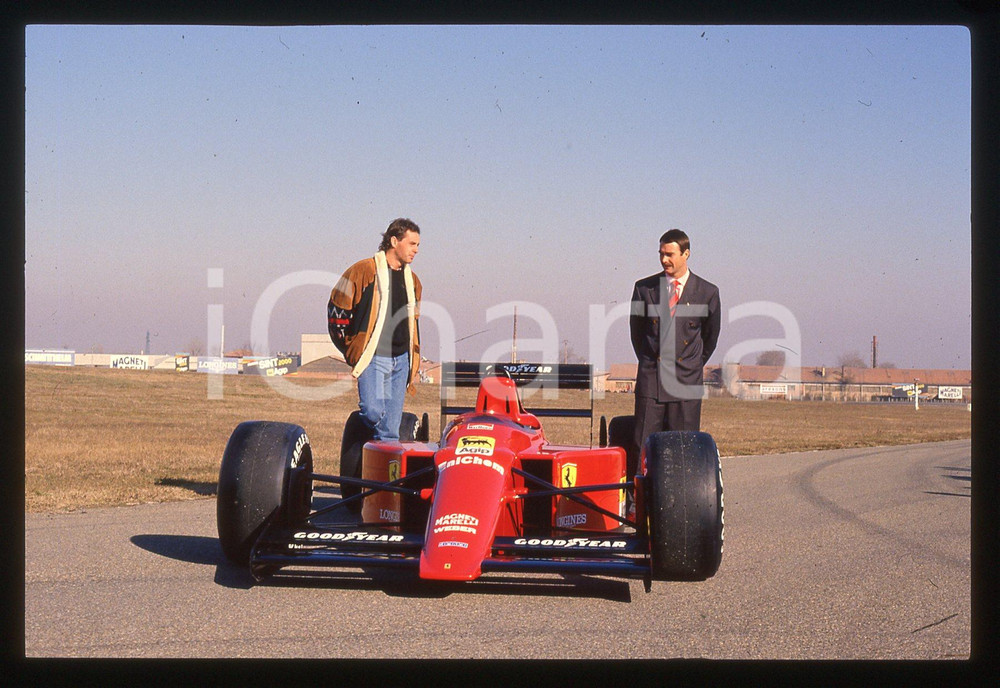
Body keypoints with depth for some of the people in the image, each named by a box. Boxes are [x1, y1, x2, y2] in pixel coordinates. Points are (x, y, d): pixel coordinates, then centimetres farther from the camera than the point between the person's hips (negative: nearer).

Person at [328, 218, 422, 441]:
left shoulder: (412, 280, 16)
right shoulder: (364, 271, -5)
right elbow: (336, 309, -2)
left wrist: (414, 368, 20)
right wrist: (350, 347, -2)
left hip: (401, 361, 6)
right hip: (372, 358, -6)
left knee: (392, 428, 4)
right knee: (373, 411, -20)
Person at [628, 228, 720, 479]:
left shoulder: (707, 292, 2)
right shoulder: (644, 288, 5)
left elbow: (711, 336, 14)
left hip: (687, 382, -1)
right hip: (650, 379, 1)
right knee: (642, 446, -3)